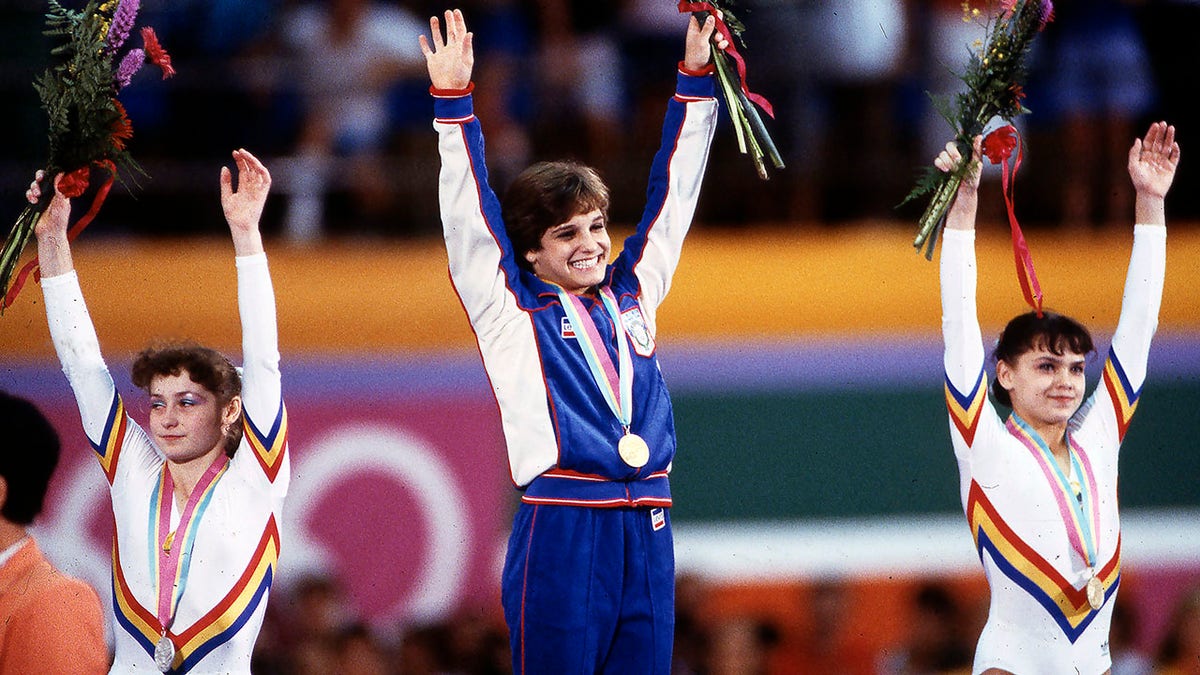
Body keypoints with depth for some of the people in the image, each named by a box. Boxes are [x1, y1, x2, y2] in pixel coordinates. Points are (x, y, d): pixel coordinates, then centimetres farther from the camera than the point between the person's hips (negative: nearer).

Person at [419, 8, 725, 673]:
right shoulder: (513, 312, 4)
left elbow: (673, 193, 21)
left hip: (645, 533, 5)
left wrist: (695, 79, 20)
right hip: (561, 534, -5)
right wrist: (453, 100, -10)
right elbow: (469, 217, -3)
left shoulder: (632, 295, 15)